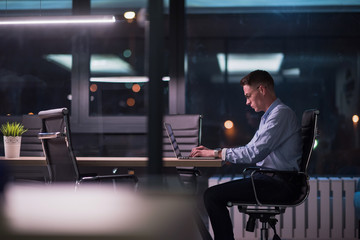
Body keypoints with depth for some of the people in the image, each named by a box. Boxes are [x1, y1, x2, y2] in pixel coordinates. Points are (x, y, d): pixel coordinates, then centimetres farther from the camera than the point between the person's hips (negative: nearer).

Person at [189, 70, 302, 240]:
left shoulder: (281, 114, -13)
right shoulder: (268, 116, 20)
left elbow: (254, 154, -21)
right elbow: (250, 149, 23)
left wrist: (217, 153, -13)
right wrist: (212, 152, 13)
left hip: (279, 184, -10)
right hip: (270, 180, 10)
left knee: (213, 196, -18)